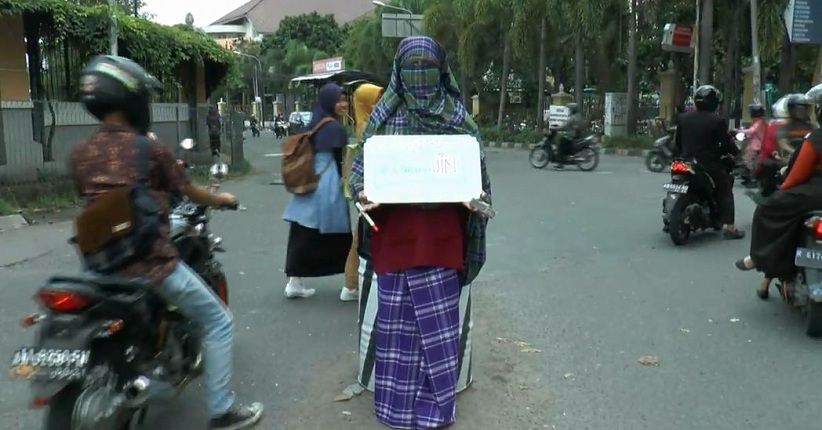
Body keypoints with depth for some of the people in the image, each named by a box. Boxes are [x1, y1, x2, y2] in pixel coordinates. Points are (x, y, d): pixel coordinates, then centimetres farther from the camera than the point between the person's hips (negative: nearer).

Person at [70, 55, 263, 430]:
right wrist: (222, 199, 21)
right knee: (217, 321, 8)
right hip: (151, 263, -6)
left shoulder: (79, 155, 3)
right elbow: (190, 192, 1)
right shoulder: (149, 148, -11)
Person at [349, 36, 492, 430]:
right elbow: (361, 165, 5)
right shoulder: (385, 115, 4)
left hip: (441, 234, 0)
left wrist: (476, 196, -16)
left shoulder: (456, 116, 5)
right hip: (395, 232, 0)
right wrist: (362, 191, -17)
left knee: (438, 319, 5)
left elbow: (477, 168, 5)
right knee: (396, 318, 7)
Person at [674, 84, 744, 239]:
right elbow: (726, 143, -7)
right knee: (725, 190, 6)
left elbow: (678, 142, 12)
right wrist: (737, 153, 11)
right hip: (710, 164, -5)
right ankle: (728, 226, -1)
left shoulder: (682, 118, 5)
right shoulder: (717, 121, -11)